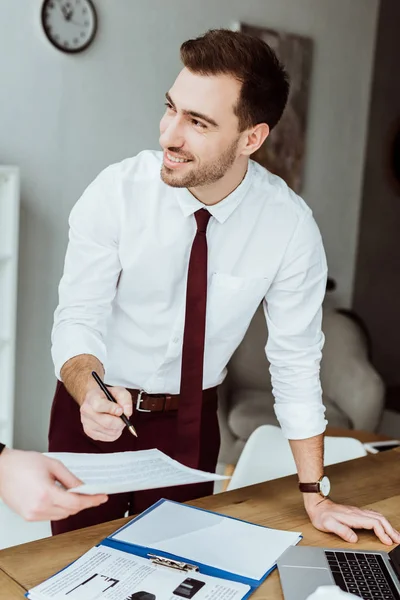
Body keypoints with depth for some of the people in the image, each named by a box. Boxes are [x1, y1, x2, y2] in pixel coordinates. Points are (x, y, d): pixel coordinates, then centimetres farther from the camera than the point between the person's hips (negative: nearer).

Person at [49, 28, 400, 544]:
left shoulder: (289, 224, -17)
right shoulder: (116, 192, -20)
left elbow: (296, 359, -9)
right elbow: (77, 321, -17)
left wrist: (315, 498, -6)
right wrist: (91, 393, -40)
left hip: (191, 421, 1)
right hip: (94, 413, 0)